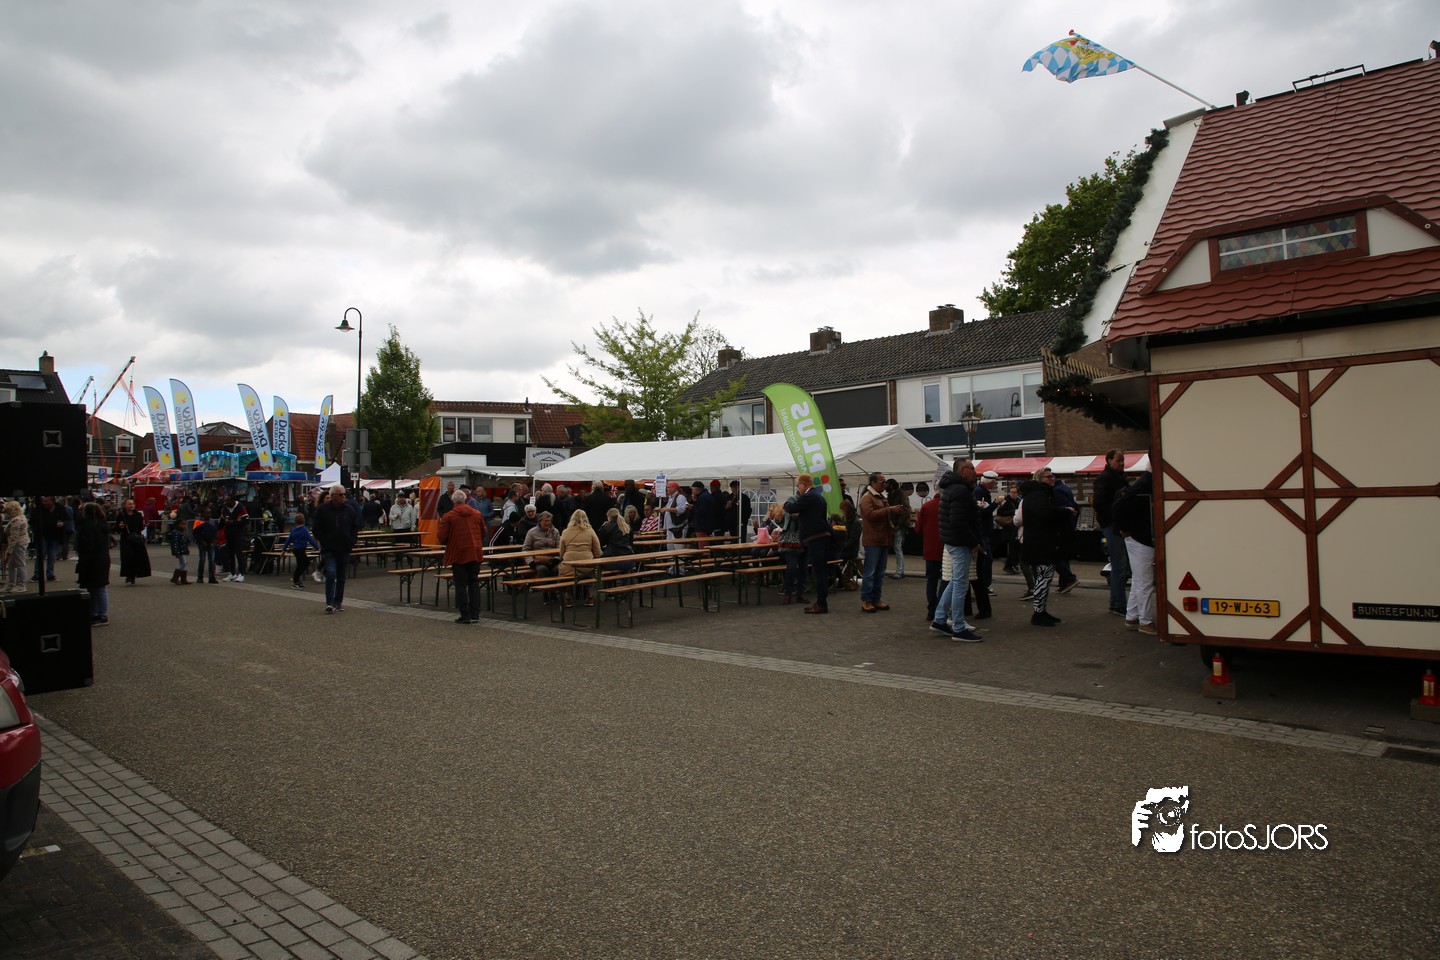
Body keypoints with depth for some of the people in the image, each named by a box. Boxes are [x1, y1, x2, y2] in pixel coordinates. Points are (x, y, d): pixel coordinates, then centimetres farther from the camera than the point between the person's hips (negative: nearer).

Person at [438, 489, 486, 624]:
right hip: (475, 553, 4)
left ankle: (465, 615, 4)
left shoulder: (448, 516, -8)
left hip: (458, 554, -4)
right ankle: (475, 614, 12)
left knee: (461, 585, 4)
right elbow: (483, 533, 11)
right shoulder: (477, 514, 4)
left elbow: (441, 537, -9)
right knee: (474, 583, 12)